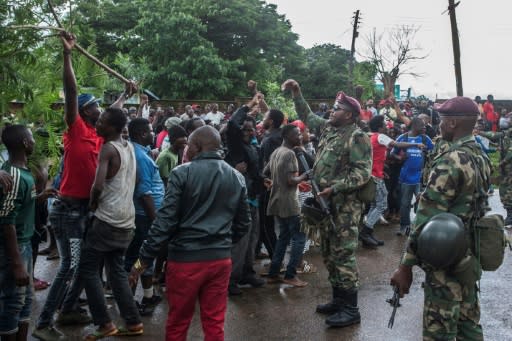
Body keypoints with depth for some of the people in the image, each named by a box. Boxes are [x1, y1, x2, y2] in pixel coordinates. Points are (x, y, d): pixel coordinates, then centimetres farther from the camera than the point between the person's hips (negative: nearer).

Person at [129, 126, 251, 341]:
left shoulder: (182, 174, -9)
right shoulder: (237, 178, 6)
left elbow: (165, 220, -12)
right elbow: (243, 224, 12)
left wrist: (144, 258, -7)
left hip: (185, 259, -4)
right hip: (221, 259, 4)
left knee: (177, 323, 11)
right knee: (214, 323, 11)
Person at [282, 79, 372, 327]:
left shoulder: (357, 138, -13)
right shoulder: (328, 128, 11)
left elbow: (362, 173, -20)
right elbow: (307, 117, 27)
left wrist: (334, 188, -24)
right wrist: (296, 93, 18)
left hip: (345, 206, -9)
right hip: (326, 203, 9)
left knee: (343, 256, -6)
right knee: (329, 255, 14)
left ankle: (350, 309, 2)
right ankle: (338, 300, 26)